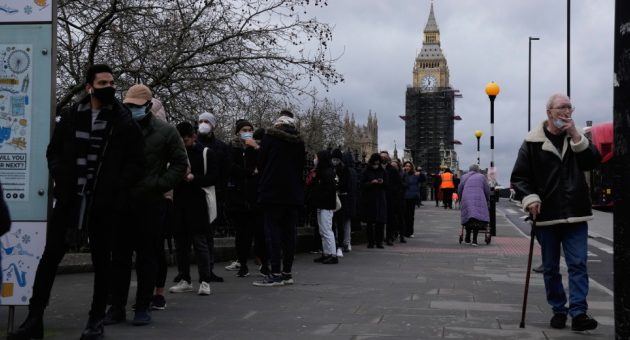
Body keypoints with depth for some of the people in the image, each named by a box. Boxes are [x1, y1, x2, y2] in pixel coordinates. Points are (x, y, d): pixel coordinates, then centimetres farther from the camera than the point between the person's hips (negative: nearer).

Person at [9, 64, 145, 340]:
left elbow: (136, 163, 1)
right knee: (50, 255, 2)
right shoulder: (70, 117, 7)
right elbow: (53, 152, 13)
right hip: (68, 198, 2)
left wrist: (115, 188, -12)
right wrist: (61, 178, -4)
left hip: (103, 202, -2)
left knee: (101, 261, 6)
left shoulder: (125, 122, 0)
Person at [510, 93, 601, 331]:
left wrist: (576, 137, -14)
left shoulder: (577, 138, 7)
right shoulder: (532, 143, -2)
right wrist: (530, 198, -16)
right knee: (551, 268, 9)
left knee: (578, 265, -6)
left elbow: (593, 162, -7)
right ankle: (558, 311, 21)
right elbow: (519, 177, -1)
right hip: (546, 215, -1)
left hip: (575, 215, 1)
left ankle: (578, 313, -6)